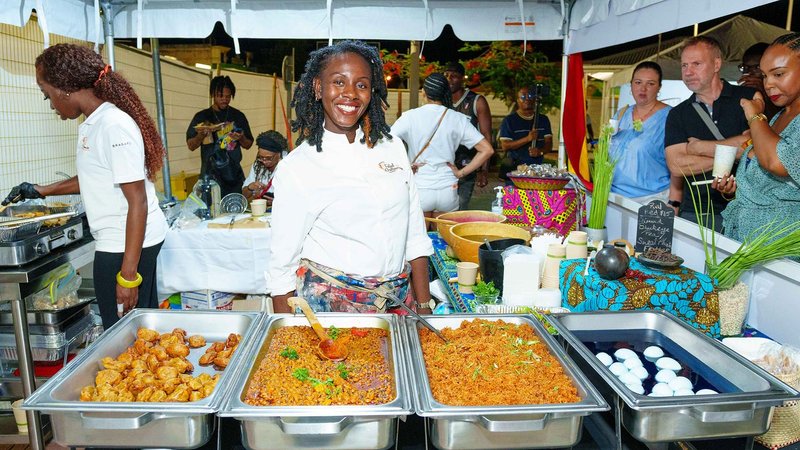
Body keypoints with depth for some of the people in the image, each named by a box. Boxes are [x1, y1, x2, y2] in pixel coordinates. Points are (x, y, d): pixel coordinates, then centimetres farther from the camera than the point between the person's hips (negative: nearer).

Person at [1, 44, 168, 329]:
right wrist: (42, 191, 36)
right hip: (121, 242, 9)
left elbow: (138, 202, -20)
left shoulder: (114, 125, -18)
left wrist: (128, 273, -21)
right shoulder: (91, 125, 11)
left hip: (127, 245, -9)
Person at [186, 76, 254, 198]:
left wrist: (241, 138, -8)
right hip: (210, 176, -1)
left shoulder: (238, 116, 8)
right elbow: (191, 146, 5)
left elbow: (248, 145, 13)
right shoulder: (202, 117, 4)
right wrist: (201, 135, -14)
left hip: (234, 175, 1)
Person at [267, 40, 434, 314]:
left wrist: (423, 304, 2)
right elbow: (282, 263, -6)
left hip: (398, 299, 4)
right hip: (330, 303, -3)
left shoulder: (393, 149, 1)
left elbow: (415, 236, 3)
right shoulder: (296, 168, -11)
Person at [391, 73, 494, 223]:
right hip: (448, 190, 2)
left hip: (419, 189, -2)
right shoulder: (458, 119, 0)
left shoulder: (410, 116, -5)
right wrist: (461, 173, 2)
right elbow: (487, 150, -2)